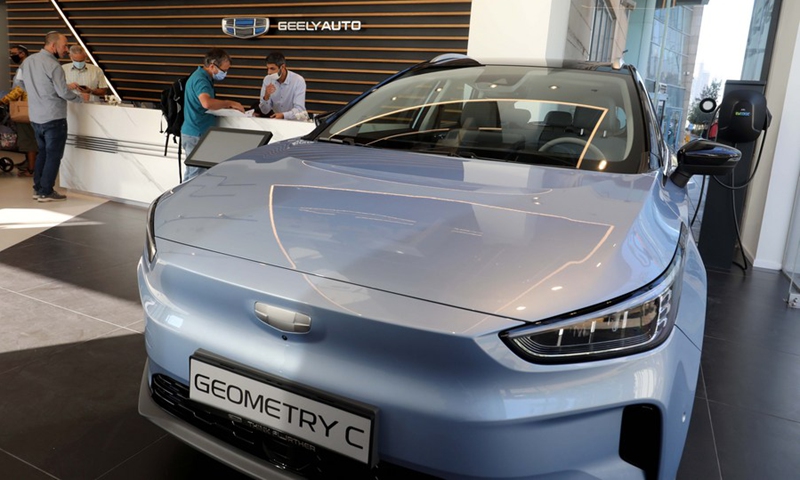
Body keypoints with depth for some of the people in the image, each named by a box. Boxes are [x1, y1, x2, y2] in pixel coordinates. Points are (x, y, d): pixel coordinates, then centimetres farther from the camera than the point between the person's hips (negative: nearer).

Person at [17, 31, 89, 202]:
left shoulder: (28, 60, 6)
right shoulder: (53, 65, -18)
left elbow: (22, 83, 17)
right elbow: (64, 93, -20)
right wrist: (81, 97, -3)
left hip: (35, 117, 8)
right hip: (53, 118, -8)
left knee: (43, 152, 20)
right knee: (54, 155, 2)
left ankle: (38, 188, 23)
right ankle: (46, 192, 6)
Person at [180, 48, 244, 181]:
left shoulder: (203, 77, 14)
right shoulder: (200, 80, -18)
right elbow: (207, 103, -37)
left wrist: (227, 105, 9)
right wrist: (229, 103, -25)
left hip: (197, 134, 10)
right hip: (196, 136, -10)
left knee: (192, 175, 16)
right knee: (196, 177, -6)